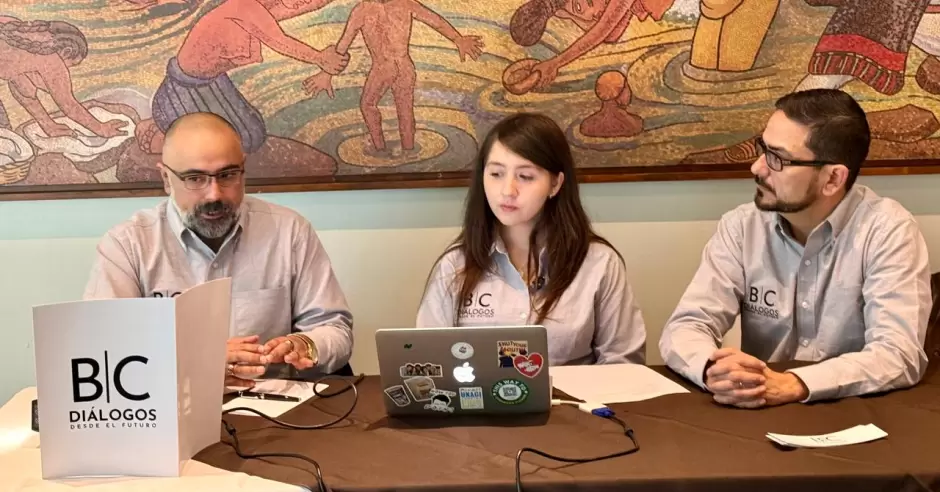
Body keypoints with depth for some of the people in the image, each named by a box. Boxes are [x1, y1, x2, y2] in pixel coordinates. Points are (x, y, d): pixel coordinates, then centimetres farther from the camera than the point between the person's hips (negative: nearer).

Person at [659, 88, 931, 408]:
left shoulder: (888, 230, -12)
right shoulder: (742, 226, -2)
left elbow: (899, 355, -21)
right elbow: (684, 328, -6)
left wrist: (789, 385, -34)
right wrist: (713, 369, -29)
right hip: (757, 412, 2)